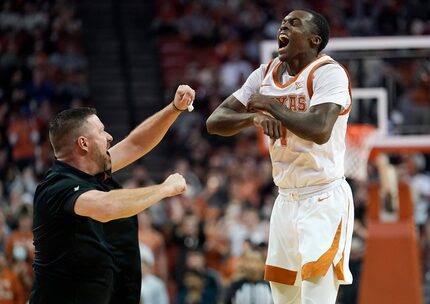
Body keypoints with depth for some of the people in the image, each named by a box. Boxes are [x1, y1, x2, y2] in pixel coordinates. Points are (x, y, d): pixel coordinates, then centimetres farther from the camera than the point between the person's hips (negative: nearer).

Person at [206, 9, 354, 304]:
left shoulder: (329, 73, -13)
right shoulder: (266, 74, 8)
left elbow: (319, 131, -30)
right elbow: (215, 121, 4)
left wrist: (271, 105, -16)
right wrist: (255, 116, -18)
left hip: (324, 201, -8)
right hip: (286, 200, 8)